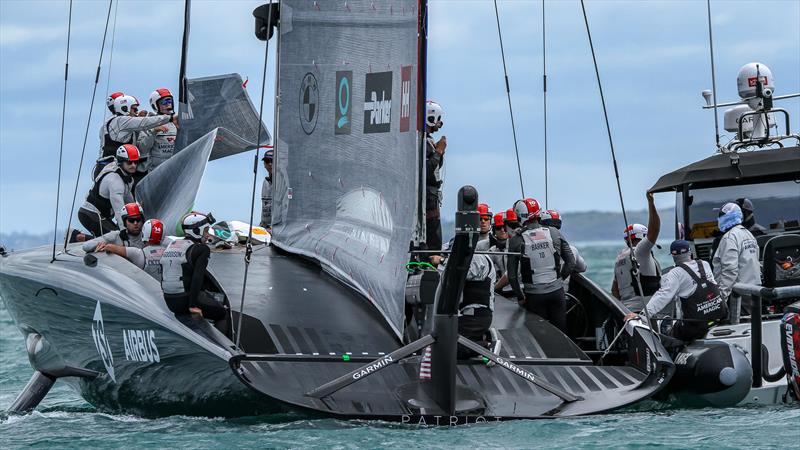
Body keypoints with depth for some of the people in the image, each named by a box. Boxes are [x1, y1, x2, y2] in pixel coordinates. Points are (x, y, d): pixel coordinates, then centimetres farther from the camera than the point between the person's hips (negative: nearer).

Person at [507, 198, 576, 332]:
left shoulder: (516, 240, -8)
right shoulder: (555, 233, 0)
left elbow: (512, 275, -6)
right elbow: (571, 262, 4)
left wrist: (520, 297, 4)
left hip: (534, 295, -2)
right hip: (557, 291, 2)